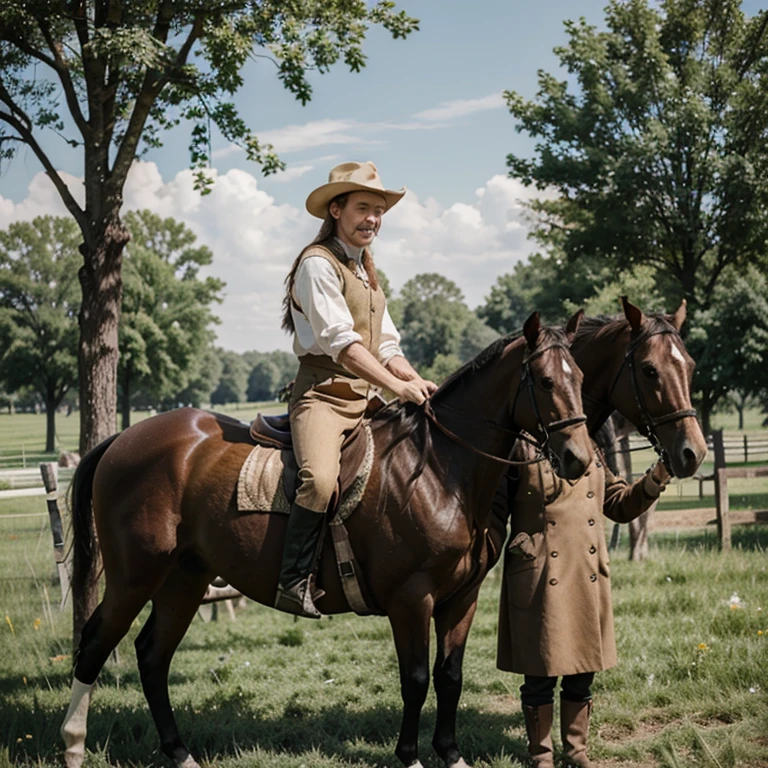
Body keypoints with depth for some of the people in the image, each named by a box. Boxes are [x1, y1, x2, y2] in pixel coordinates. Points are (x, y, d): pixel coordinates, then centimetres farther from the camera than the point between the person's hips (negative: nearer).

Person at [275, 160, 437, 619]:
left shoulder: (367, 272, 23)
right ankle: (294, 582, -23)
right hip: (324, 394, -9)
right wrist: (397, 385, -22)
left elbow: (387, 346, 20)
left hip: (366, 400, 9)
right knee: (321, 479, -32)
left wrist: (417, 381, 1)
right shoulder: (319, 263, -5)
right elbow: (340, 341, -16)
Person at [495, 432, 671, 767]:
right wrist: (518, 546, -16)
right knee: (541, 675, 4)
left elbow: (621, 505, 17)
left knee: (582, 674, 12)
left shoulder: (592, 453, 12)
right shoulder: (520, 450, -5)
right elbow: (492, 510, -4)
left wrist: (658, 476, 3)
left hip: (589, 581, 5)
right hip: (540, 584, -5)